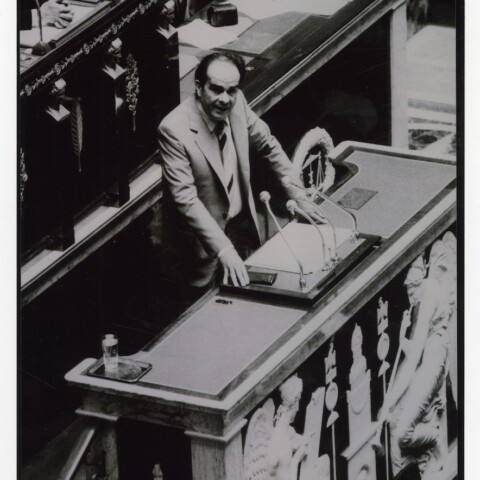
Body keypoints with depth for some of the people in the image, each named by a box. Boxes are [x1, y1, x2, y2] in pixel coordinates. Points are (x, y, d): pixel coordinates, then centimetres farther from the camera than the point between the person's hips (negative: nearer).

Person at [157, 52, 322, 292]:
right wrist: (223, 248, -34)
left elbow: (267, 146, 8)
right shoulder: (174, 130, -27)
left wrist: (298, 196, 6)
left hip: (242, 225, 6)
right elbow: (186, 199, -29)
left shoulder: (237, 104, -9)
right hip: (200, 241, -6)